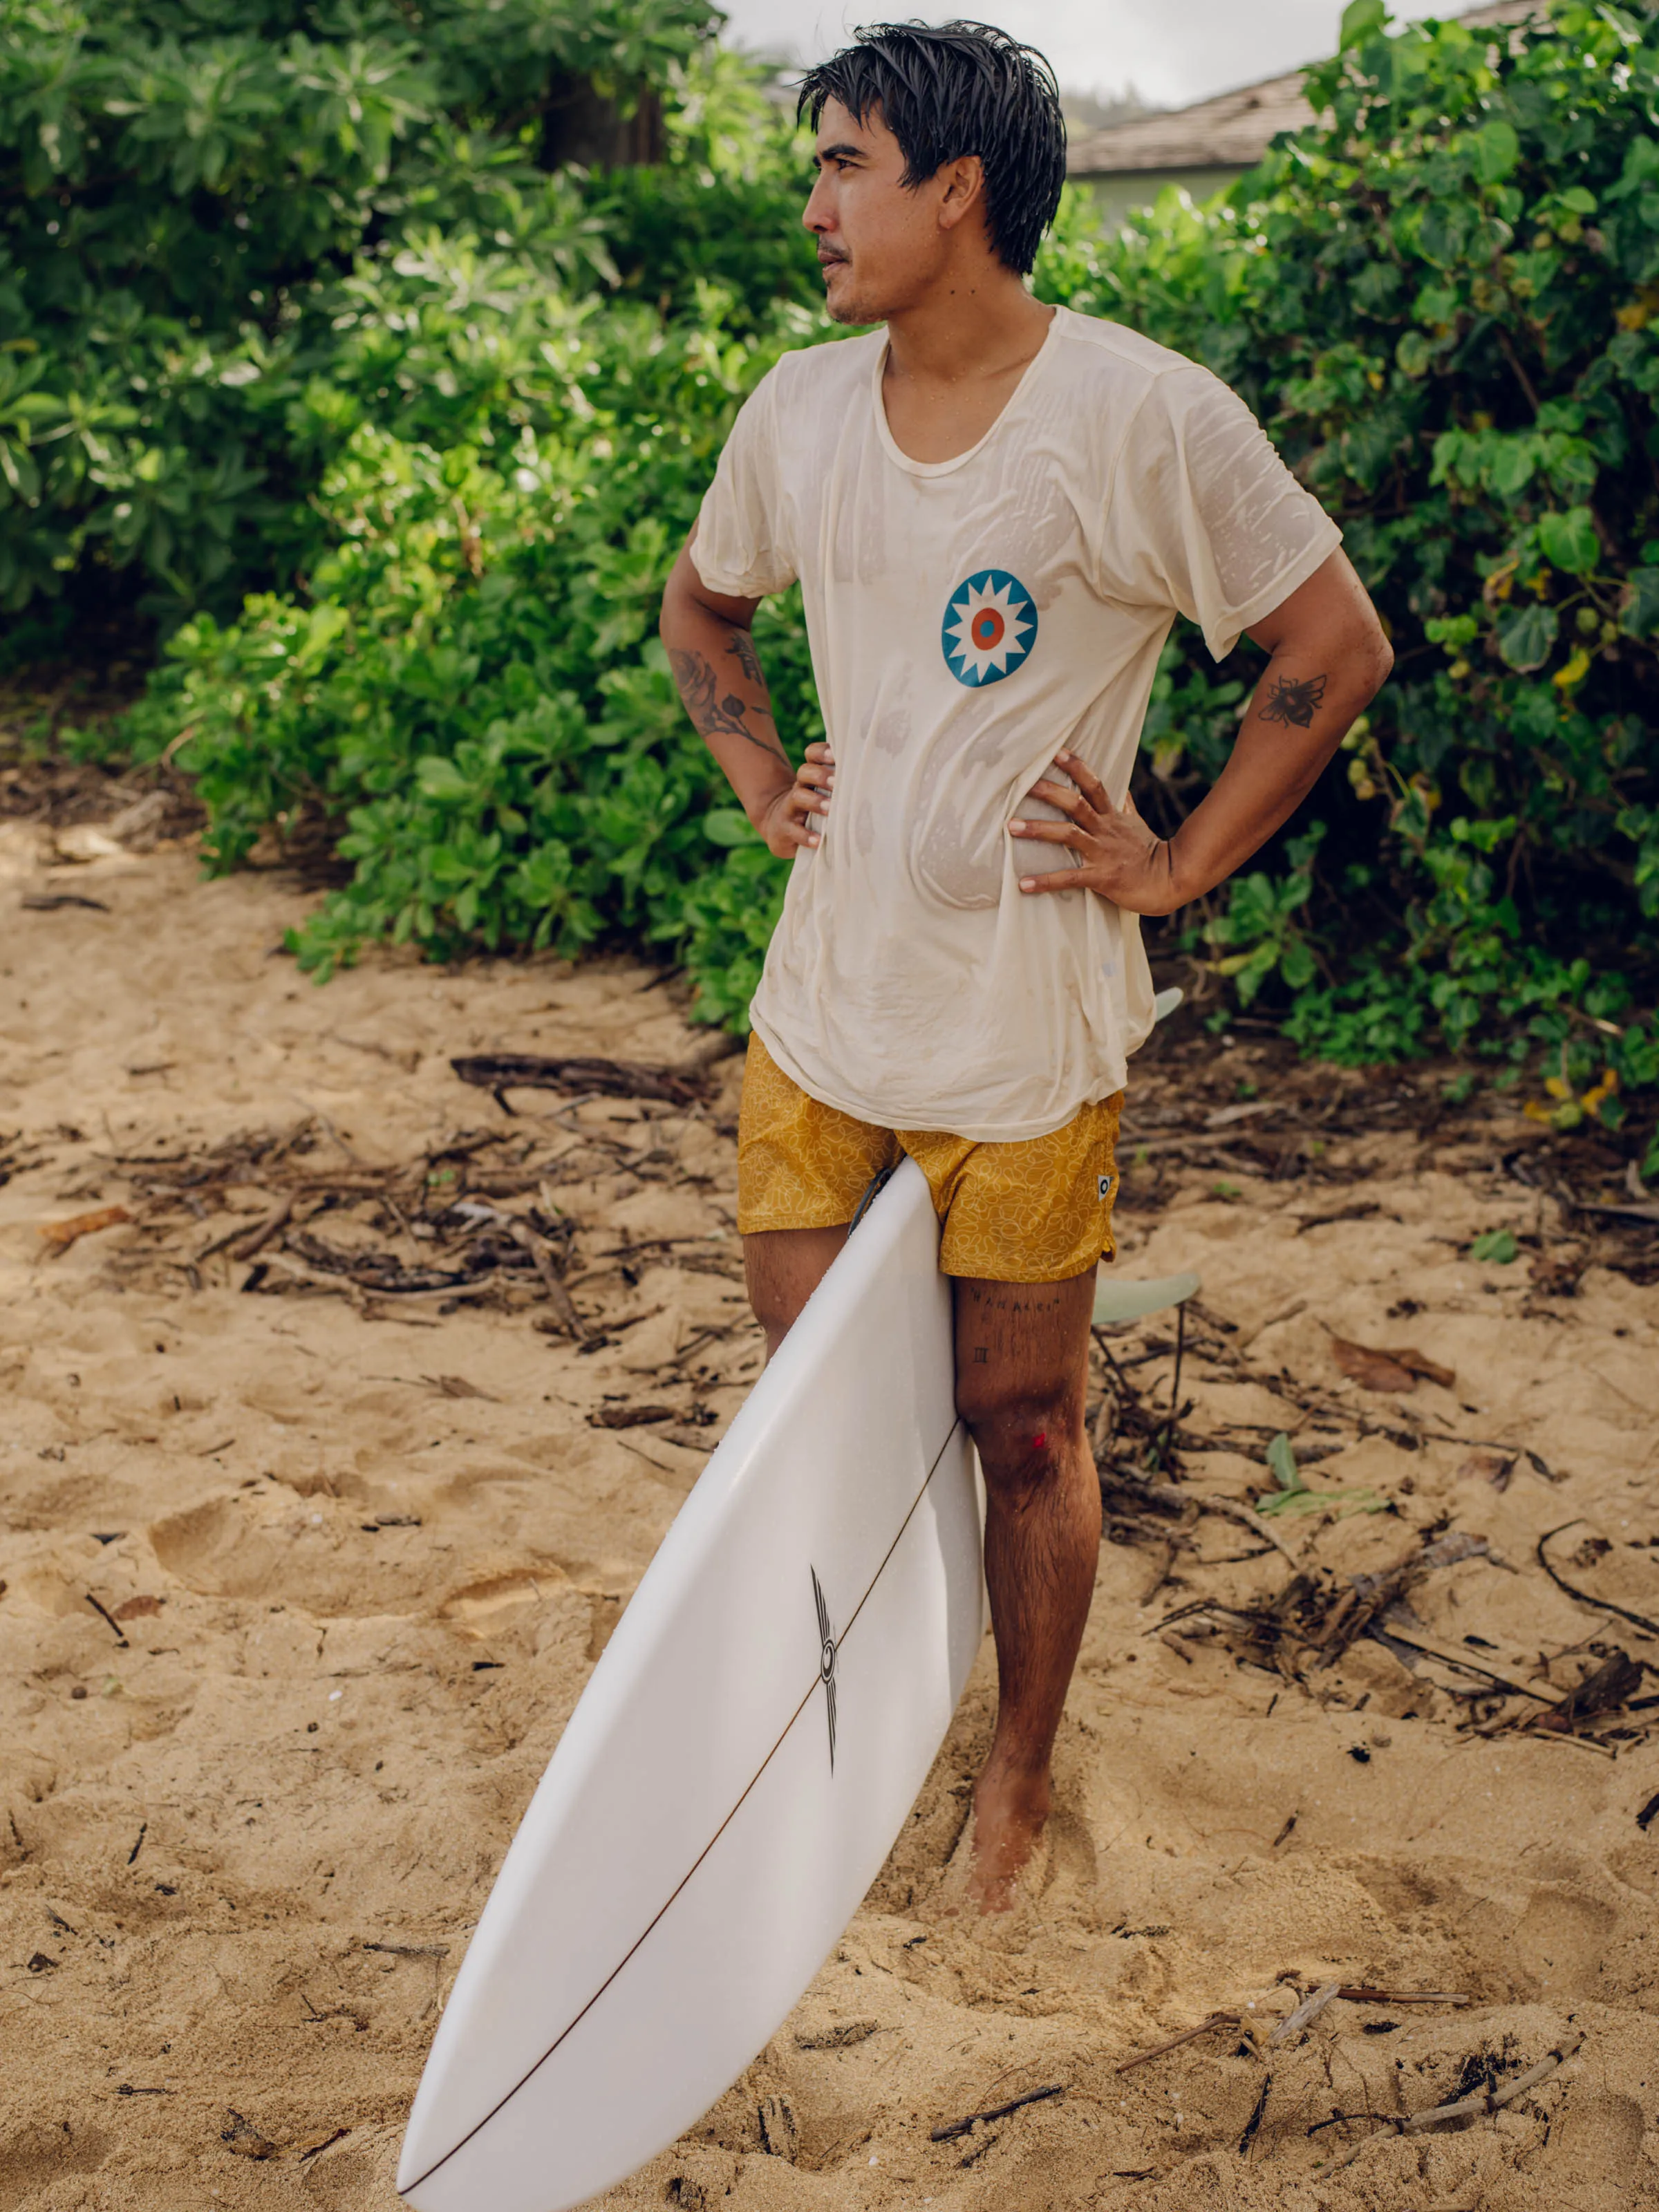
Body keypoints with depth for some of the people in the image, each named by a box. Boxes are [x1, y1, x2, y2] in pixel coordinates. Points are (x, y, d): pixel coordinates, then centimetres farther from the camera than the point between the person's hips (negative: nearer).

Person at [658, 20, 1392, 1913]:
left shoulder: (1142, 418, -13)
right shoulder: (799, 410, 5)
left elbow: (1336, 652, -5)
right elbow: (698, 606, 24)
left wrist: (1177, 865, -7)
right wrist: (761, 782, 11)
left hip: (1026, 1029, -4)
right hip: (819, 1004, 5)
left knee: (1020, 1422, 7)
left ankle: (1020, 1782, 29)